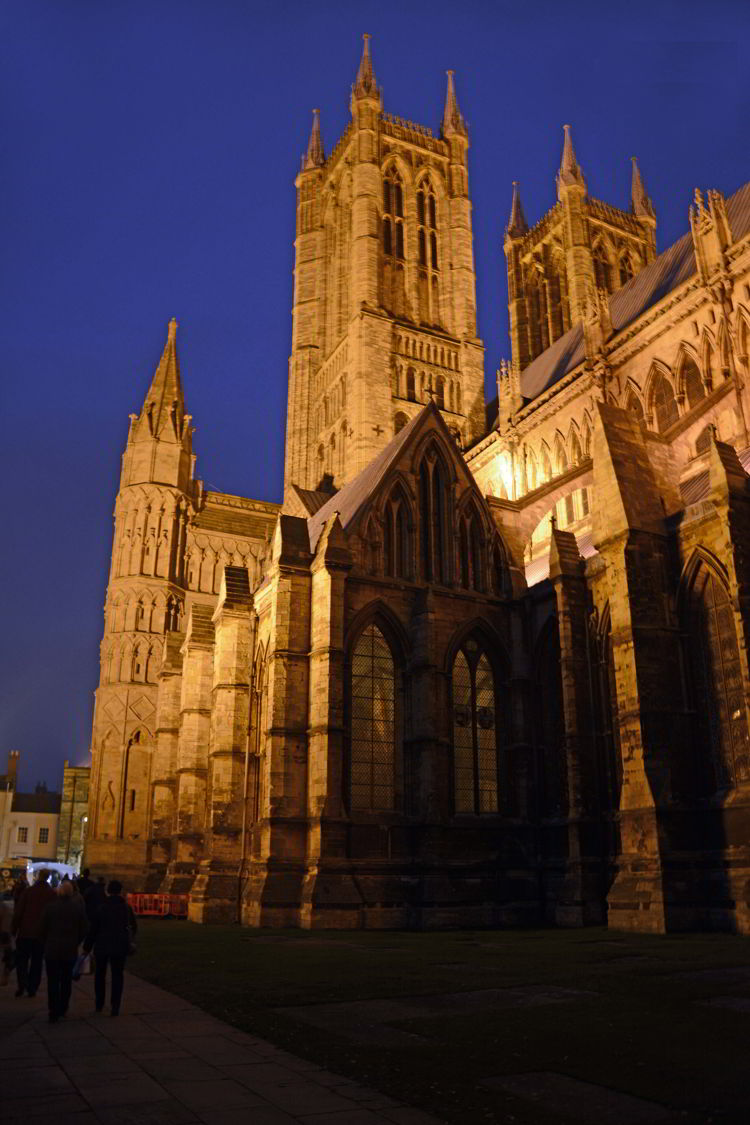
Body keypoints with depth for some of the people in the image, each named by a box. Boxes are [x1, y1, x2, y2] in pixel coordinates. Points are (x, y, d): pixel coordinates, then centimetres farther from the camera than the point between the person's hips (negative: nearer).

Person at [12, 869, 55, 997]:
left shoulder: (28, 892, -6)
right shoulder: (52, 894, -1)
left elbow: (18, 912, -6)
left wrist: (14, 929, 3)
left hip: (25, 933, -1)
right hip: (42, 934, 1)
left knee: (21, 960, 10)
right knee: (36, 962, 11)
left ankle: (22, 985, -6)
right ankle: (32, 989, 10)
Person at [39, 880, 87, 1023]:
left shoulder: (50, 906, -10)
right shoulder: (78, 908, -6)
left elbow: (43, 929, -4)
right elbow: (84, 929, -1)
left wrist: (47, 943, 13)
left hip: (52, 949, -2)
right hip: (70, 951, 2)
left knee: (53, 982, 5)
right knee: (66, 981, 16)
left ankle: (54, 1013, 2)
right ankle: (63, 1010, 23)